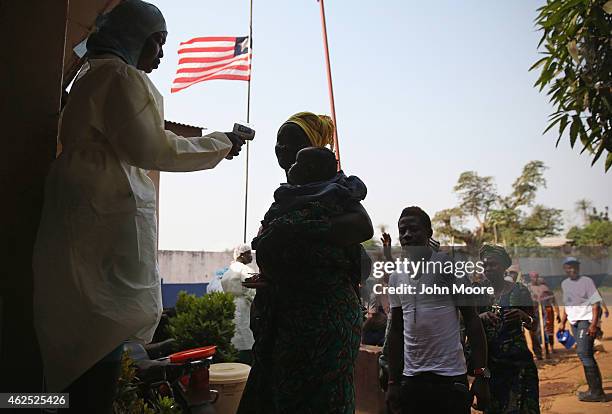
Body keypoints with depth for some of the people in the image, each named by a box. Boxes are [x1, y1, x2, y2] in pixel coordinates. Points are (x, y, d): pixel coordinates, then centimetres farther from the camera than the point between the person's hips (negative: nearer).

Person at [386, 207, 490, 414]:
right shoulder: (396, 277, 7)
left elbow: (472, 321, -4)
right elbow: (396, 331, 11)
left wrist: (481, 375, -10)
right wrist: (392, 382, 8)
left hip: (450, 377, -4)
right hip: (410, 379, 4)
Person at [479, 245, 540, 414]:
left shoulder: (519, 290, -3)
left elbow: (533, 325, 3)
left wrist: (522, 316, -18)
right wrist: (482, 317, -15)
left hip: (517, 361, -3)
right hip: (490, 360, 3)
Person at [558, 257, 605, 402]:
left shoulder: (586, 281, -5)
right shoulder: (564, 283, 15)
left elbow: (595, 303, -10)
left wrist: (593, 324, -19)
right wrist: (563, 322, 17)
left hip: (586, 320, -7)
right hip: (574, 322, 7)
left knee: (584, 352, -15)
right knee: (584, 354, 10)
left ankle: (596, 392, -9)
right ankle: (595, 389, 19)